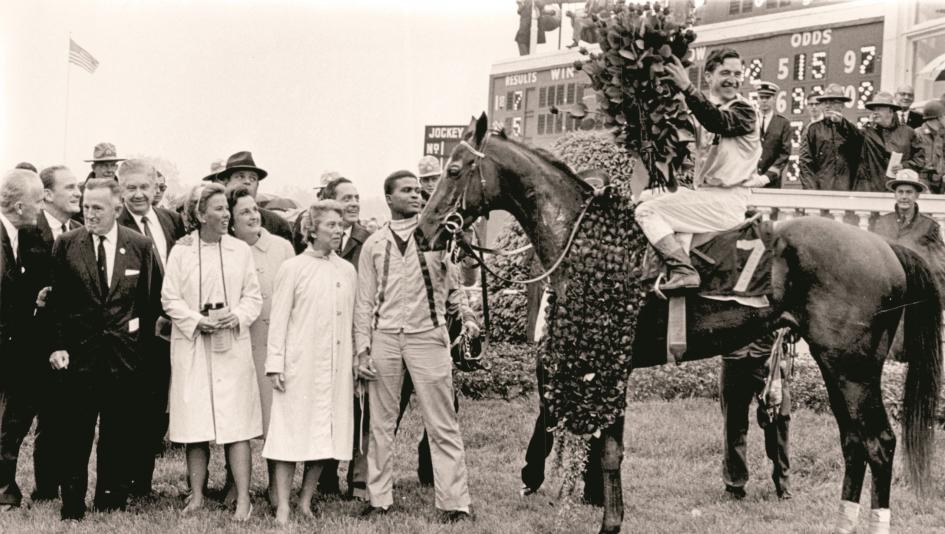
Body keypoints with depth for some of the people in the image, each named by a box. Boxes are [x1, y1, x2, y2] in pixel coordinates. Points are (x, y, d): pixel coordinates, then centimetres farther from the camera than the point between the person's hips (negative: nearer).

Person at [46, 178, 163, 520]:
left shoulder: (141, 246, 2)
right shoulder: (65, 245, 0)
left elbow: (153, 299, 8)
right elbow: (56, 300, 2)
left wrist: (141, 339, 3)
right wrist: (57, 345, -4)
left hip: (124, 354, 1)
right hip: (78, 352, -1)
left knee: (120, 436, 8)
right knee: (75, 435, 2)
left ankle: (112, 501, 21)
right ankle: (72, 507, 10)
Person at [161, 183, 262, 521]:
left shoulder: (241, 250, 6)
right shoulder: (180, 252, 3)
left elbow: (253, 296, 7)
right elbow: (169, 299, 1)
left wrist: (237, 316, -12)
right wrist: (199, 321, -12)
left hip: (233, 346, 0)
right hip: (191, 347, 0)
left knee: (236, 426, -4)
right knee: (195, 427, 3)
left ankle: (243, 500, -2)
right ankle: (196, 497, 12)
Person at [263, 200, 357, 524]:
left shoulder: (348, 271, 10)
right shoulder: (293, 269, -1)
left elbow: (352, 320, 11)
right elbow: (279, 319, -2)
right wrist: (275, 364, -7)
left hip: (337, 368, 4)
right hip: (300, 366, -4)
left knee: (326, 435, 6)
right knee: (292, 433, -3)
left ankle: (306, 503, 17)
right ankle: (283, 509, 0)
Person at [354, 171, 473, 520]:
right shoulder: (374, 244, 8)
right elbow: (365, 301, 9)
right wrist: (362, 350, 3)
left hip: (427, 337, -2)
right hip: (384, 338, 2)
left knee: (442, 424, -1)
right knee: (381, 424, 8)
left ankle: (454, 502, 3)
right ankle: (379, 499, 18)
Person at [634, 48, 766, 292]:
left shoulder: (744, 110, -10)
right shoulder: (708, 106, 16)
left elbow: (718, 122, -33)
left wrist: (687, 89, -43)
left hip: (726, 202, -9)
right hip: (702, 192, 9)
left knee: (647, 211, -15)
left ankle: (684, 272, -25)